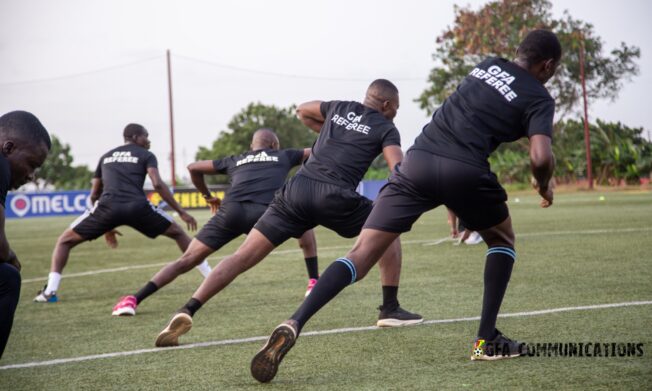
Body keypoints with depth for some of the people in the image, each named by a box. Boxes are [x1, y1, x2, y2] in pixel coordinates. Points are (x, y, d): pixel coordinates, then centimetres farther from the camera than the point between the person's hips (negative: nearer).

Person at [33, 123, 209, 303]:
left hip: (108, 206, 2)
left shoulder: (106, 157, 29)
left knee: (65, 240, 19)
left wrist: (106, 227, 39)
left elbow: (94, 195, 30)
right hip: (137, 207, -1)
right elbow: (157, 184, -1)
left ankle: (50, 291, 1)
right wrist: (181, 212, 2)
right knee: (178, 233, 20)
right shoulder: (146, 155, 17)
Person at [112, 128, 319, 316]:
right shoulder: (283, 156, 29)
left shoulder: (235, 160, 32)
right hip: (263, 213, -1)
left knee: (187, 260, 4)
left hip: (231, 210, 2)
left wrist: (208, 196, 46)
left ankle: (133, 300, -6)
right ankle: (314, 284, 20)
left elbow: (193, 167, 35)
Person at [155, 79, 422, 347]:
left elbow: (302, 111, 44)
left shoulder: (339, 108, 26)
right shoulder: (385, 128, 12)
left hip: (297, 188, 4)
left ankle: (188, 311, -15)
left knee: (244, 255, 0)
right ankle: (390, 310, 19)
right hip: (335, 198, -4)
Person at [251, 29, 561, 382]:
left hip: (418, 159, 4)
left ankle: (293, 325, -20)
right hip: (464, 171, -3)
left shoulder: (487, 65, 24)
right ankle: (487, 340, 19)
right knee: (502, 240, 26)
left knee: (362, 252, -3)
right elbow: (540, 157, -8)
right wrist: (544, 185, 14)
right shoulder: (539, 98, 8)